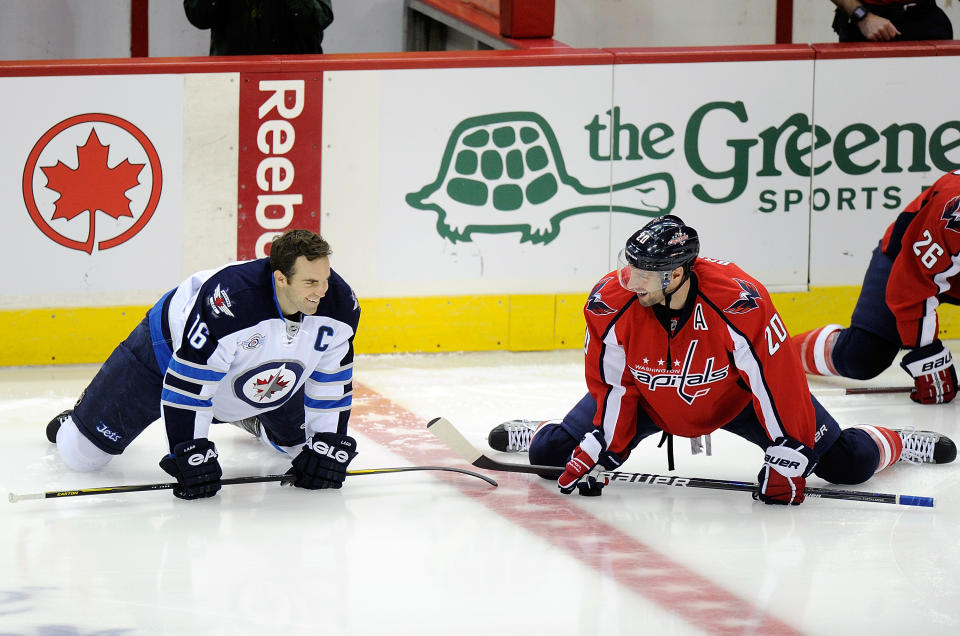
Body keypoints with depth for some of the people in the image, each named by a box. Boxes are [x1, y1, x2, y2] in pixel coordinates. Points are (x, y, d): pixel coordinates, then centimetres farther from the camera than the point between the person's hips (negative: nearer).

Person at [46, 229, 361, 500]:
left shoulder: (339, 303, -27)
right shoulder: (229, 301, -45)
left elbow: (332, 380, -11)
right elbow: (186, 381, -38)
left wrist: (327, 447, -14)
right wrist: (191, 456, -36)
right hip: (171, 348, -5)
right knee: (81, 455, -4)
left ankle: (250, 418, 44)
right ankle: (76, 423, 34)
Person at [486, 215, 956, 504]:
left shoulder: (738, 303, -39)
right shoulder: (611, 304, -30)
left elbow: (778, 379, -32)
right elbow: (612, 386, -17)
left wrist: (787, 460, -31)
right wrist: (597, 454, -22)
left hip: (736, 396, -2)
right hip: (649, 399, 2)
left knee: (845, 464, -8)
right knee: (552, 453, -7)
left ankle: (894, 444, 28)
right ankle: (534, 435, 33)